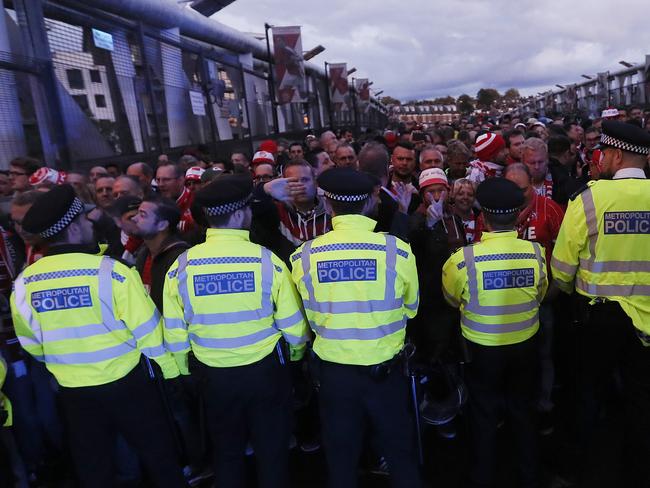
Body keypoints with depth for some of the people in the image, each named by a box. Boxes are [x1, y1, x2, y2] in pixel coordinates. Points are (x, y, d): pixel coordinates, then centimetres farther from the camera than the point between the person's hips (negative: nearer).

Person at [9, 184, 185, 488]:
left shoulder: (24, 283, -7)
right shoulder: (110, 271, -21)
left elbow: (30, 342, 6)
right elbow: (146, 328, -16)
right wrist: (170, 366, 0)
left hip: (71, 389, 4)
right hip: (124, 382, -4)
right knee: (156, 452, 16)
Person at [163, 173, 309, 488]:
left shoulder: (182, 265, -12)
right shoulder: (267, 260, -18)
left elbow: (175, 333, -4)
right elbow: (293, 325, -11)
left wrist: (186, 370, 14)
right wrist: (296, 354, 11)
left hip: (213, 374, 2)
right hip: (266, 370, -2)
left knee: (226, 452, 24)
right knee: (272, 450, 18)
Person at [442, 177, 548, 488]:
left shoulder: (463, 259, -24)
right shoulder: (536, 252, -16)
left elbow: (452, 299, -5)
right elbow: (539, 297, 2)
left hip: (482, 349, -2)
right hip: (524, 346, 3)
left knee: (484, 418, 16)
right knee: (522, 412, 22)